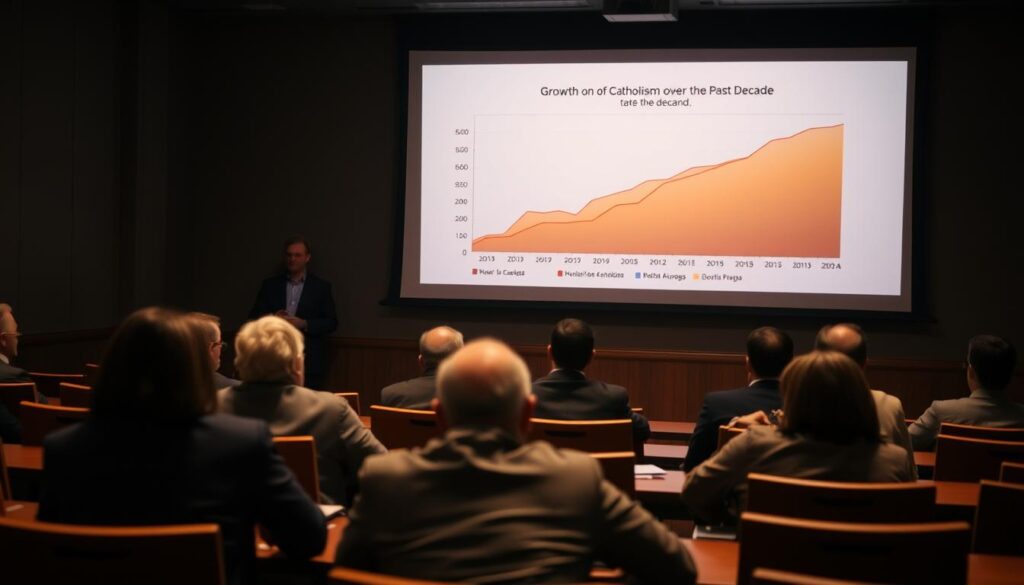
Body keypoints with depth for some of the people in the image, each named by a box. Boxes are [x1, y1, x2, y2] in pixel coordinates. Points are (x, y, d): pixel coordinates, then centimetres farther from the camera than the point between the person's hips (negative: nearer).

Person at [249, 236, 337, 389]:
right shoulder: (270, 284, 11)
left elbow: (331, 323, 1)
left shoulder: (321, 286, 5)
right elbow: (254, 317, 9)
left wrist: (304, 324, -14)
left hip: (309, 363, -1)